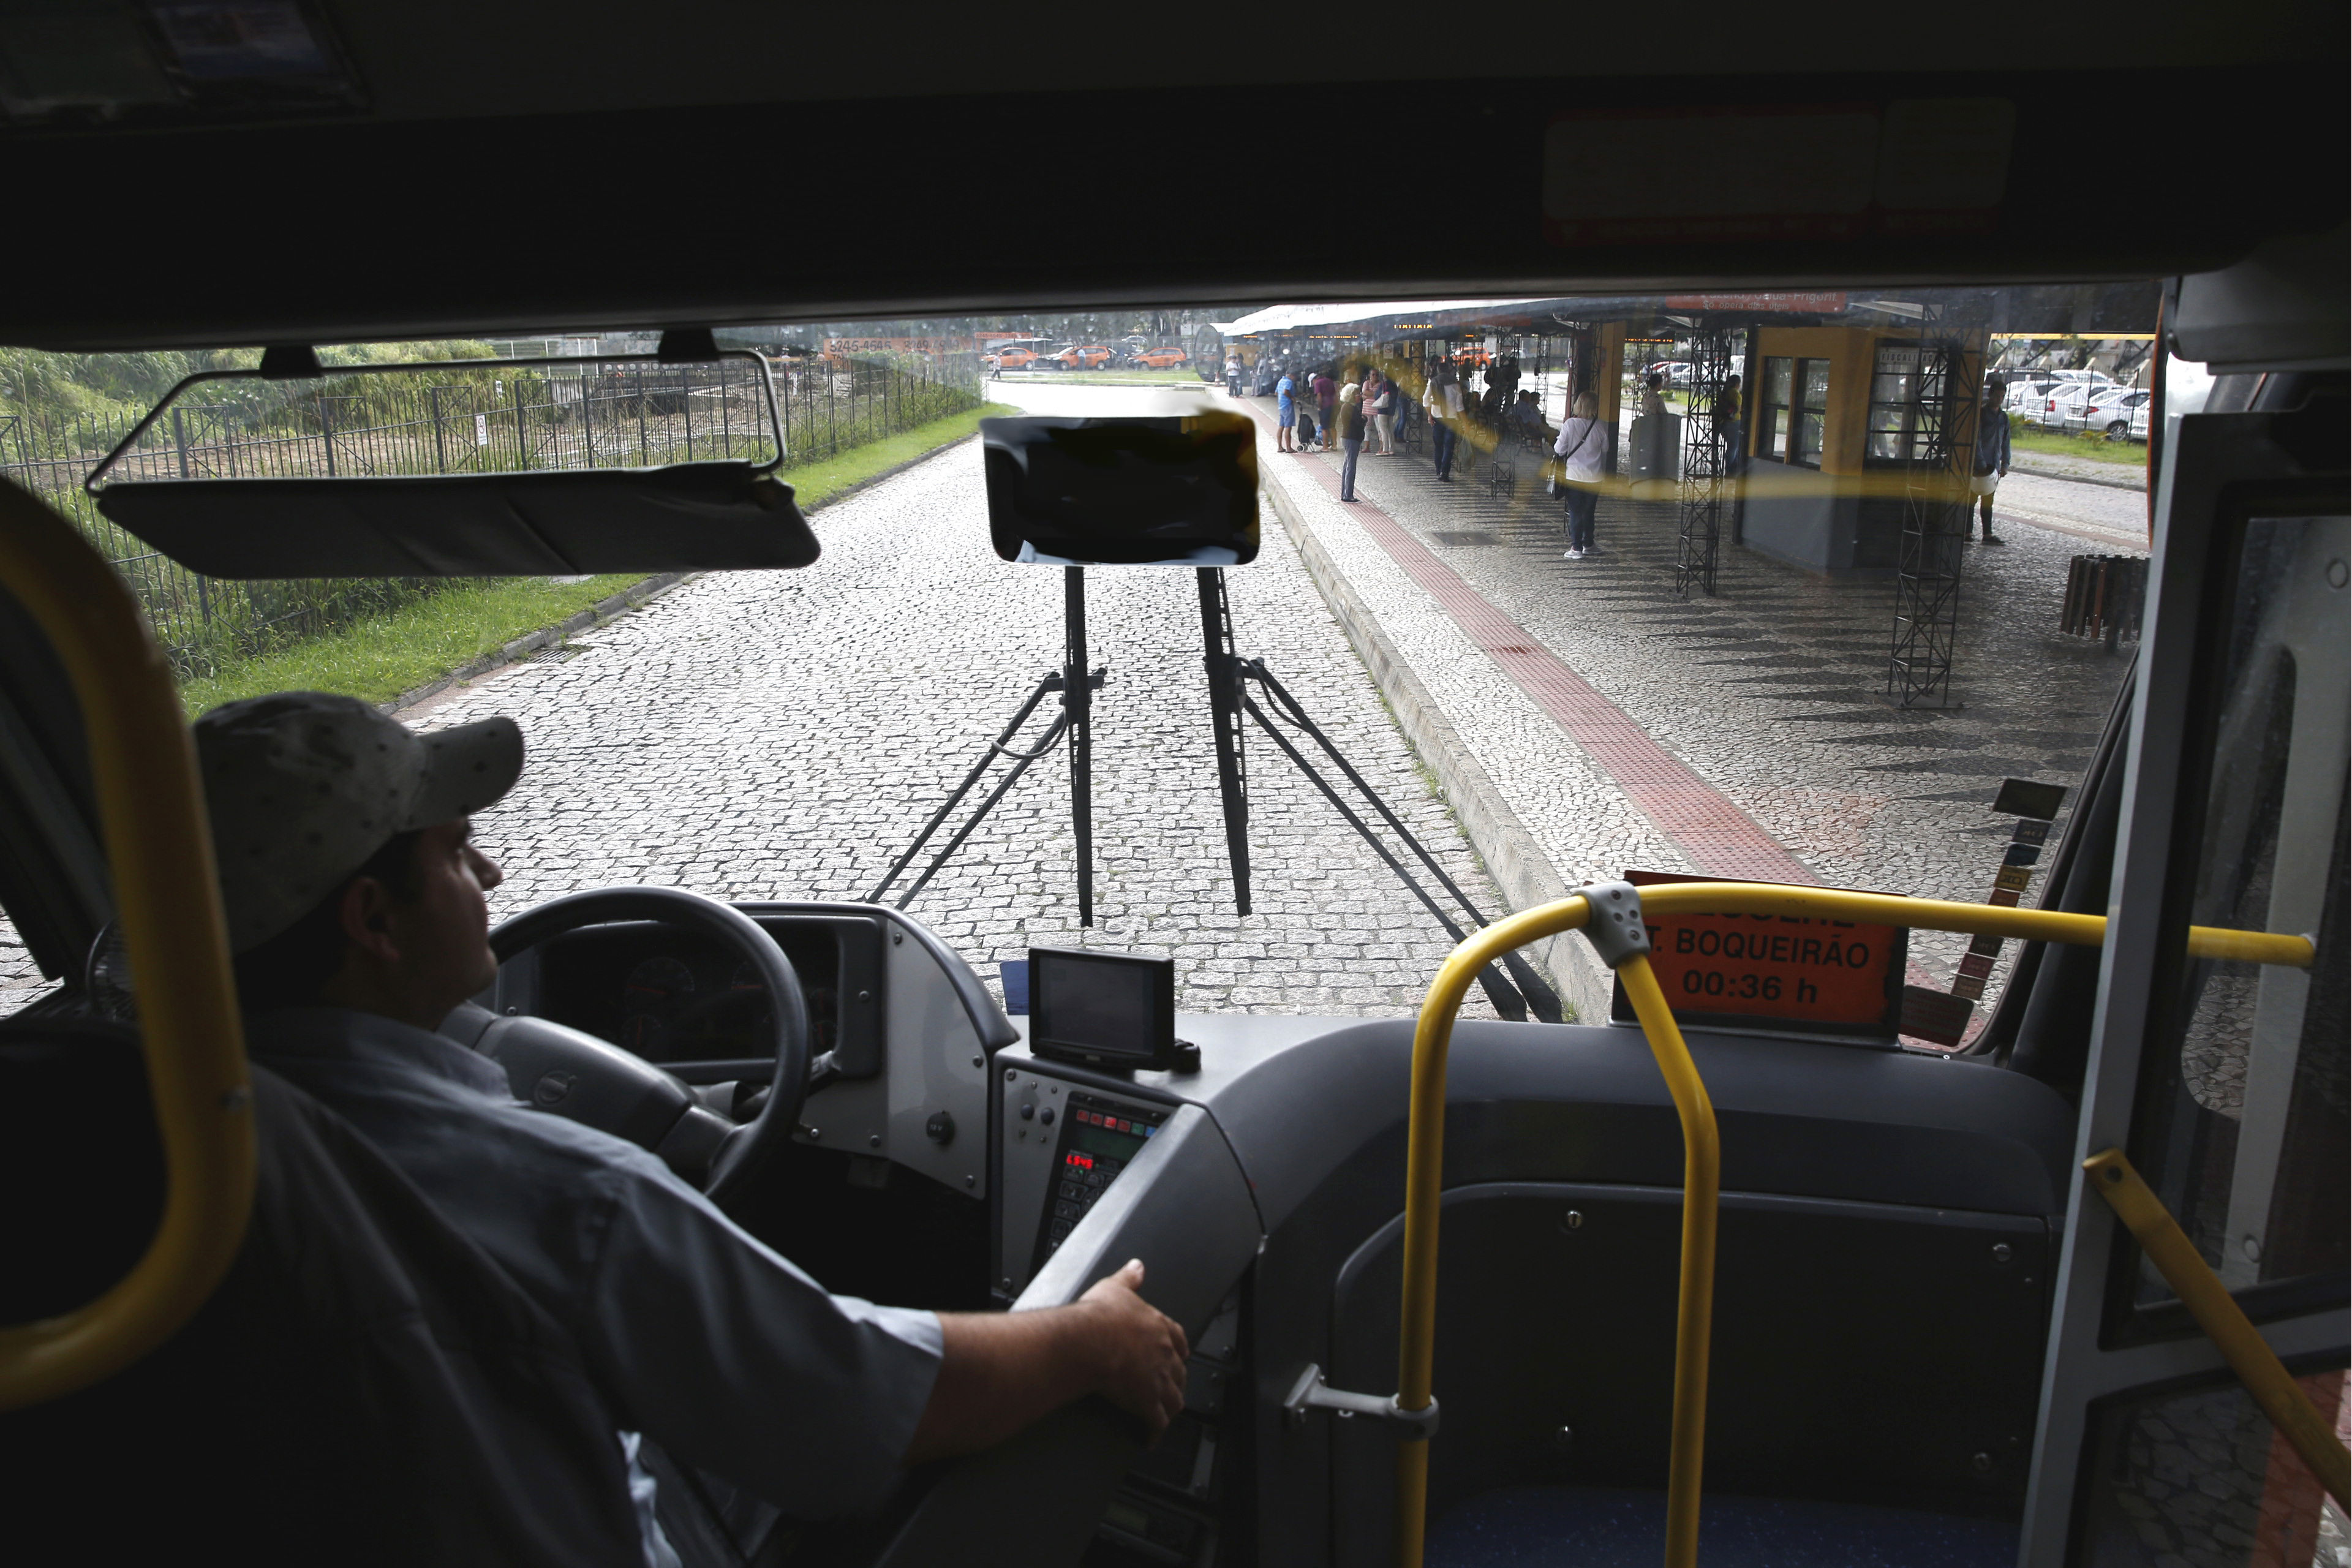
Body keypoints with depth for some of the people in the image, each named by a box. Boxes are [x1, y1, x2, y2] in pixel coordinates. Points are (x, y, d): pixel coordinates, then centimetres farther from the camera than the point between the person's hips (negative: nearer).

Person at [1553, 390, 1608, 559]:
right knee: (1589, 512, 15)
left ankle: (1576, 548, 3)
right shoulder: (1600, 426, -3)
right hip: (1595, 477, 3)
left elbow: (1560, 449, -9)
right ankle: (1588, 545, 23)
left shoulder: (1570, 424, -12)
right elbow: (1605, 450, 6)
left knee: (1575, 512, 4)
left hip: (1575, 476, -3)